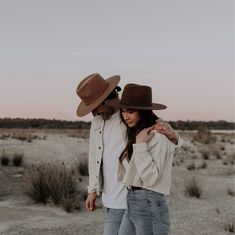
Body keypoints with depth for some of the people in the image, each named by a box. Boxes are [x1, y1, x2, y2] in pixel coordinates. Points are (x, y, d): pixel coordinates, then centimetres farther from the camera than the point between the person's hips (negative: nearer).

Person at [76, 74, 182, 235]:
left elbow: (174, 141, -12)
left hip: (127, 196, -7)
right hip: (110, 195, 7)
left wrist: (171, 133, -37)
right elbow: (95, 156, 12)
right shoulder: (97, 120, 3)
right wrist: (93, 190, 11)